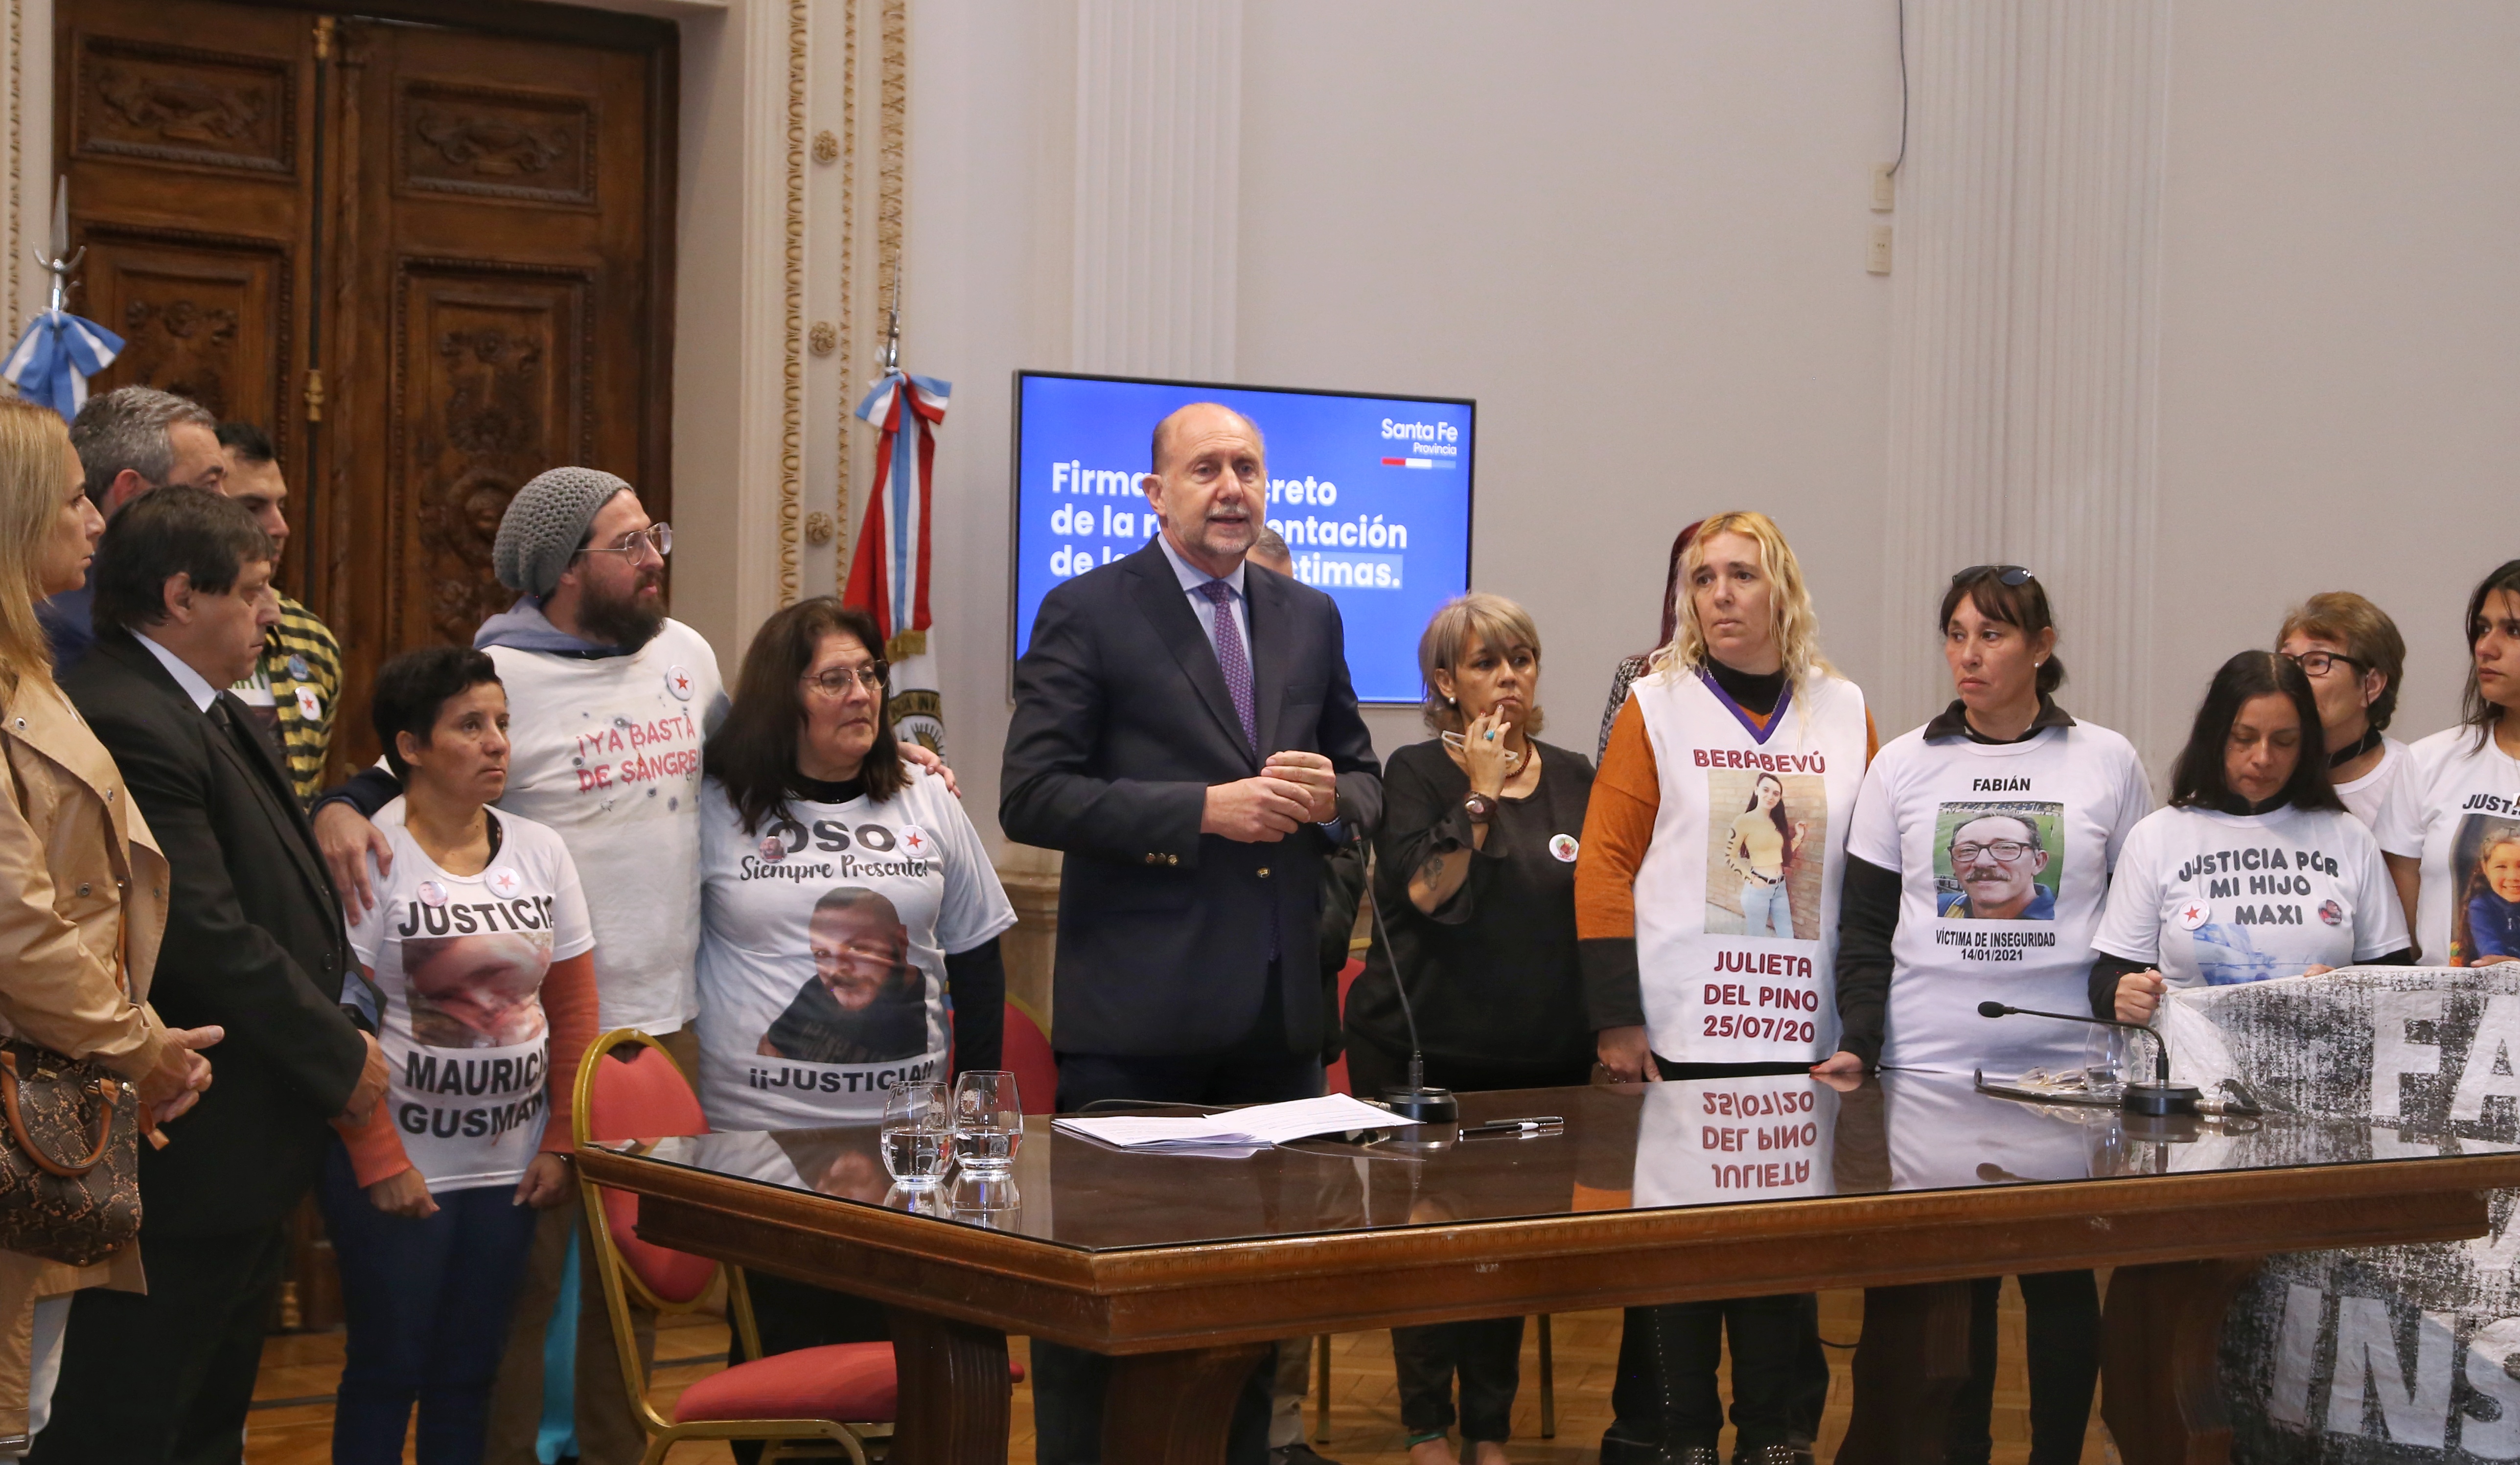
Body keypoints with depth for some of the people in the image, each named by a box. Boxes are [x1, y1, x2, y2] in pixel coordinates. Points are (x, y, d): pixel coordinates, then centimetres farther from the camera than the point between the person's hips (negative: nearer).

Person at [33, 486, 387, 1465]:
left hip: (250, 1144, 11)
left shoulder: (203, 712, 12)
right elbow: (204, 934, -25)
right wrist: (340, 1055, -16)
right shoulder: (126, 725, -22)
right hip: (191, 1154, -11)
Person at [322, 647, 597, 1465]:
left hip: (509, 1168, 5)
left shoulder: (540, 852, 5)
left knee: (469, 1373, 10)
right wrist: (381, 1162, -15)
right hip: (398, 1169, -5)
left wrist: (560, 1145, 4)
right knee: (388, 1370, 3)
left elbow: (572, 1010, 9)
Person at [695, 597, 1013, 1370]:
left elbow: (977, 959, 13)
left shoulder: (928, 801, 9)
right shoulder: (719, 808, -1)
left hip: (909, 1134, 3)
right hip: (761, 1133, -3)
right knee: (784, 1369, 2)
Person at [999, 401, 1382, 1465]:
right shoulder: (1087, 613, -3)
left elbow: (1365, 779, 21)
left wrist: (1330, 797, -4)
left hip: (1278, 1007, 5)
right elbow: (1032, 797, -11)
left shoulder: (1310, 619, 14)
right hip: (1140, 1008, -5)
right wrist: (1206, 810, -18)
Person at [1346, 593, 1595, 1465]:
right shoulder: (1418, 773, -2)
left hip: (1540, 1056, 3)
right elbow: (1430, 892, -16)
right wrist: (1481, 793, -16)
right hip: (1425, 1049, -3)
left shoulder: (1574, 780, 9)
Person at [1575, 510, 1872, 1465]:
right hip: (1681, 1030, -2)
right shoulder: (1657, 705, 1)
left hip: (1805, 1035, 2)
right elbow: (1604, 866, -3)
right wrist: (1616, 1021, -10)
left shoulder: (1844, 713, 9)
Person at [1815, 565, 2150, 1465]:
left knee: (2060, 1279, 4)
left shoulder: (2107, 763, 4)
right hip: (1927, 1070, 0)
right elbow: (1866, 927, 5)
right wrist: (1857, 1044, -7)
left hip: (2067, 1072, 0)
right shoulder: (1903, 766, 5)